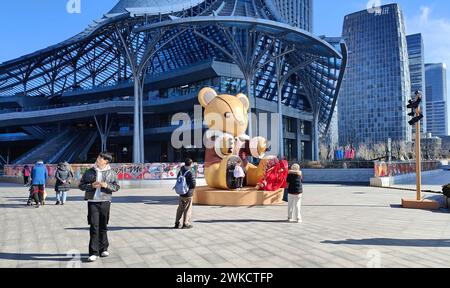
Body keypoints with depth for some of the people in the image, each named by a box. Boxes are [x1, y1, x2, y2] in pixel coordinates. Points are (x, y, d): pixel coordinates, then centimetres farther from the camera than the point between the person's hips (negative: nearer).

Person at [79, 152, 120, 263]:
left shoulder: (111, 173, 3)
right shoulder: (90, 172, 4)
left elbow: (116, 187, 4)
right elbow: (81, 185, 7)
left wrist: (107, 185, -14)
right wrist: (91, 186, -11)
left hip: (105, 202, 1)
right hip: (92, 202, -1)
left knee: (103, 226, 11)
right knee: (94, 227, -5)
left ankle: (104, 249, 25)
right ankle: (94, 252, -1)